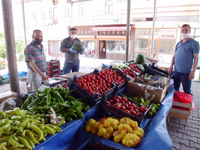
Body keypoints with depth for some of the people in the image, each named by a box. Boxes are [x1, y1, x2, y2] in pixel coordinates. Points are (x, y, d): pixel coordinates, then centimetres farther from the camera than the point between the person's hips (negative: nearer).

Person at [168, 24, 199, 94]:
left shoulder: (194, 43, -3)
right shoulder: (178, 44, 12)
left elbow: (196, 58, -6)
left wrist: (193, 72, -12)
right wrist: (171, 67, 8)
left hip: (186, 73, -5)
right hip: (176, 71, 5)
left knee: (187, 92, 5)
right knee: (175, 89, 14)